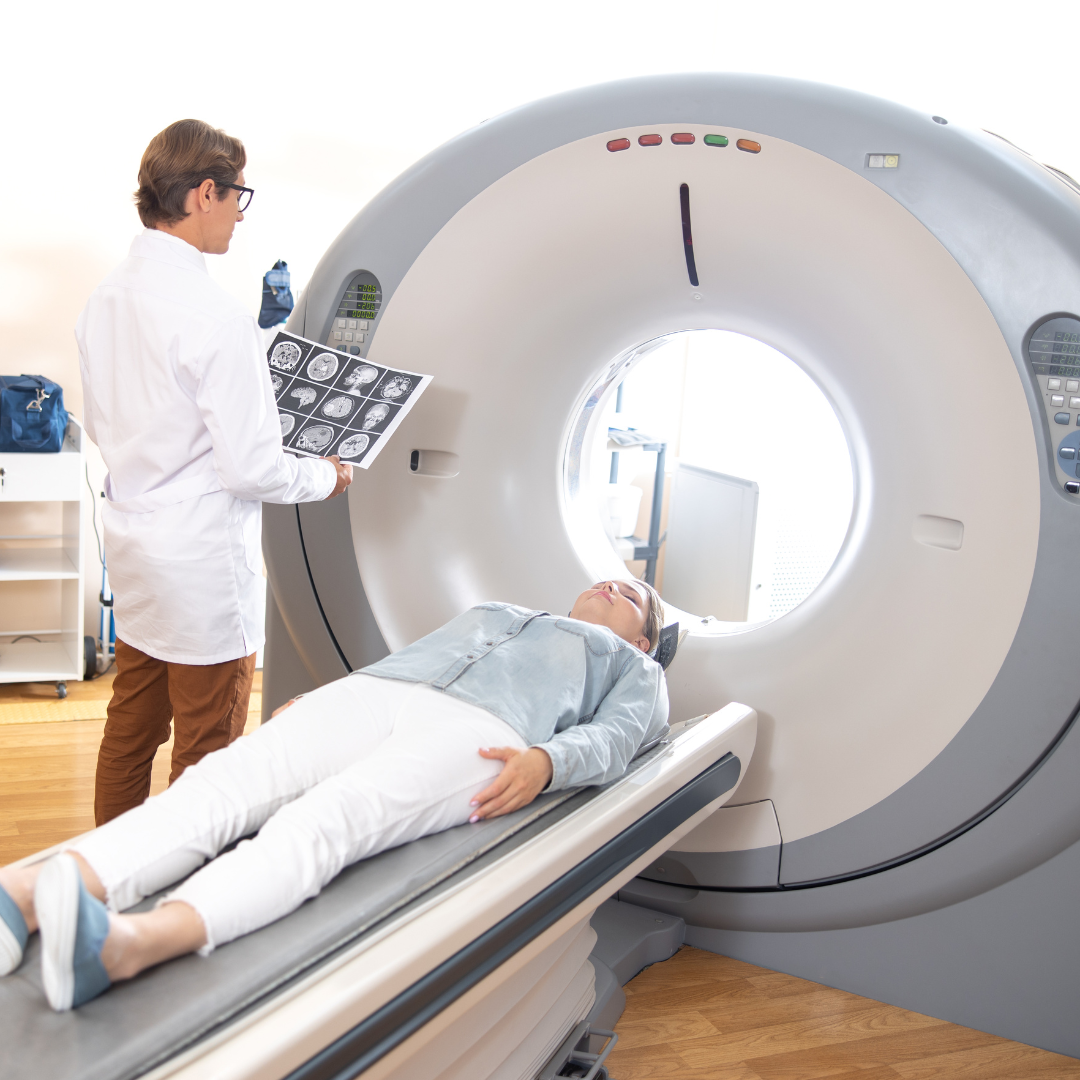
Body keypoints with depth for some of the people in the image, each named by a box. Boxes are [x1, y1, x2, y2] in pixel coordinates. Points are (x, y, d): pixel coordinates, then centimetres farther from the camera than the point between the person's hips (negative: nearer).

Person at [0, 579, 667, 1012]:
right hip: (369, 692, 6)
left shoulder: (632, 666, 30)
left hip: (479, 729, -5)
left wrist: (548, 761, -15)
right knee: (222, 781, -24)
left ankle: (125, 947, -59)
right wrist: (309, 701, 15)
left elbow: (615, 735, 8)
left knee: (324, 821, -35)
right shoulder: (494, 611, 44)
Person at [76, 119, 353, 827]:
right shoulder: (216, 316, -22)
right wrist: (327, 476, -3)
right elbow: (250, 468, -21)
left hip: (131, 545, 9)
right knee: (206, 753, 6)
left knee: (129, 734, 22)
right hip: (203, 562, -9)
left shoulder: (105, 301, 5)